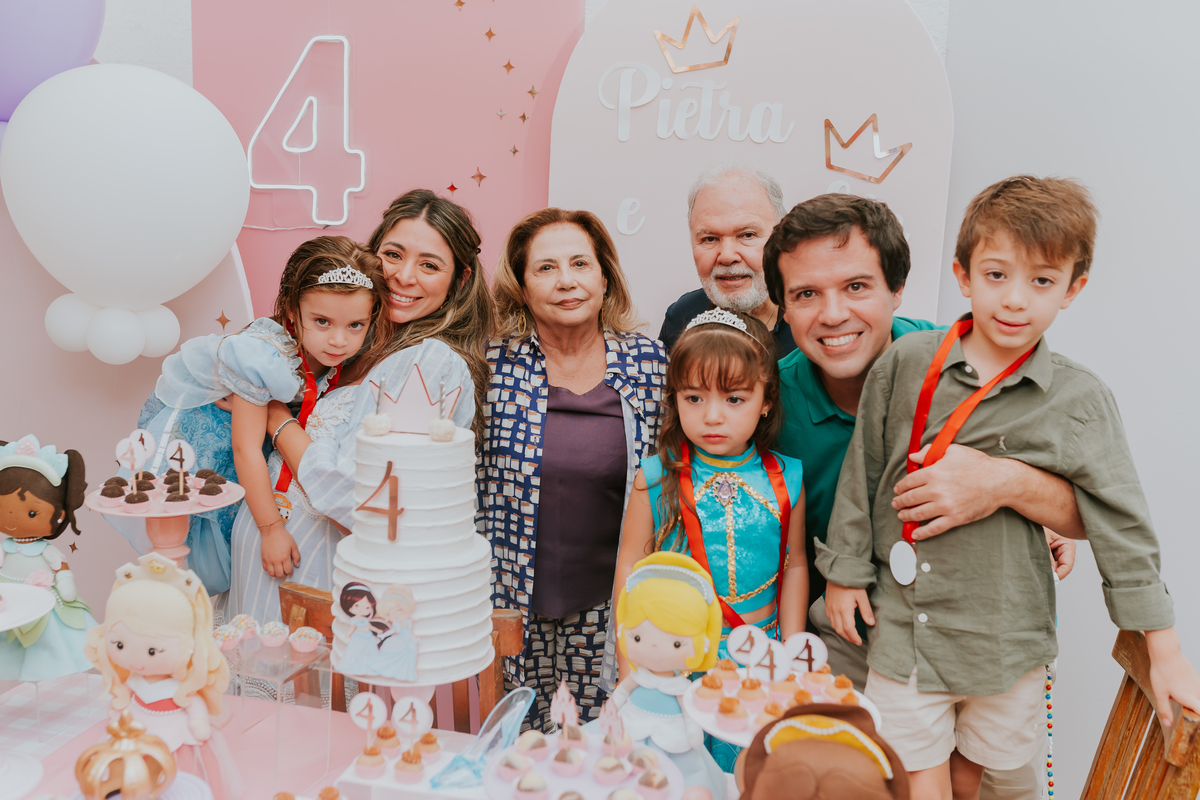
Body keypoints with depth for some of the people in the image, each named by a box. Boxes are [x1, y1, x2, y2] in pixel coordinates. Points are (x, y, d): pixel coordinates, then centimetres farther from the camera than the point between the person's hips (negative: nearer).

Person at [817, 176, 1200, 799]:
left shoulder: (1080, 401, -7)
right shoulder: (906, 362, -6)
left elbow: (1122, 526, -3)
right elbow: (863, 469, 2)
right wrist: (845, 567, 5)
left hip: (1006, 637, 1)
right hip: (903, 625, 0)